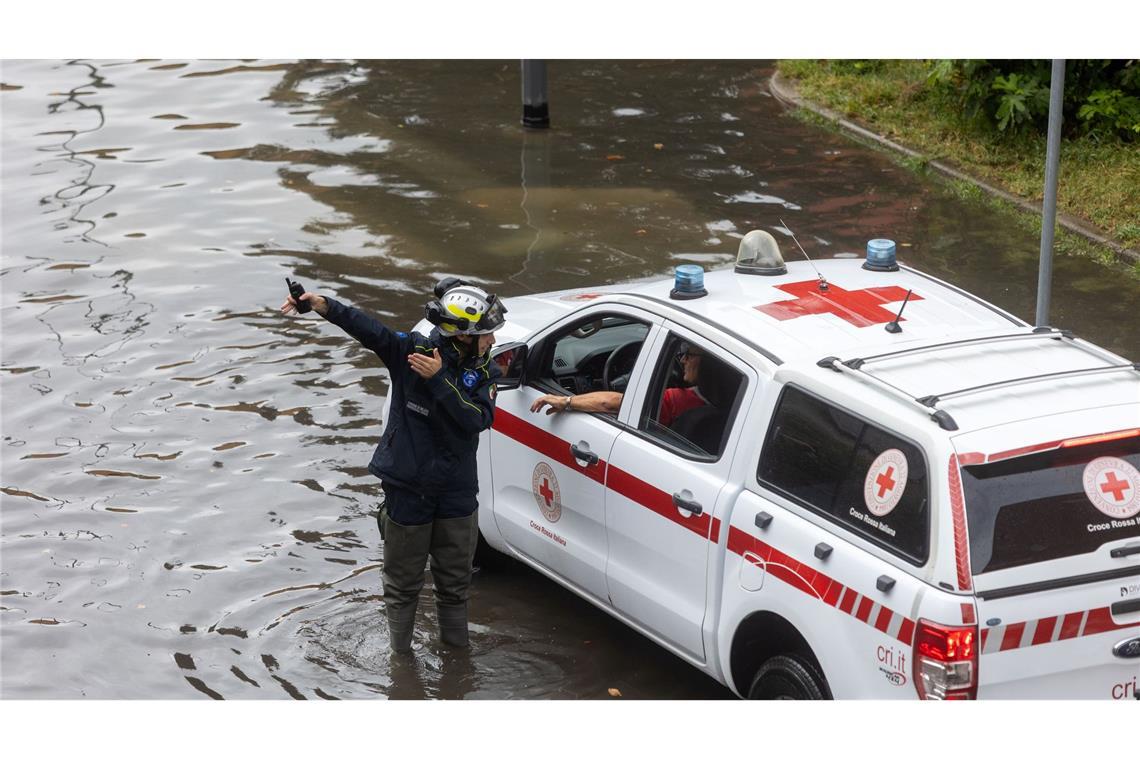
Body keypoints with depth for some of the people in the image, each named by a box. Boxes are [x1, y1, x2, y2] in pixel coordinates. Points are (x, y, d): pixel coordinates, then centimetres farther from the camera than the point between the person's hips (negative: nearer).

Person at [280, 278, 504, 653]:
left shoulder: (486, 371, -5)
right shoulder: (411, 350, -12)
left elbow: (478, 419, -21)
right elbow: (369, 329, -27)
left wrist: (438, 379, -30)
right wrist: (325, 306, -43)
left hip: (457, 494, 2)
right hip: (407, 489, -2)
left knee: (454, 583, 15)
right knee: (403, 582, 10)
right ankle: (401, 655, 25)